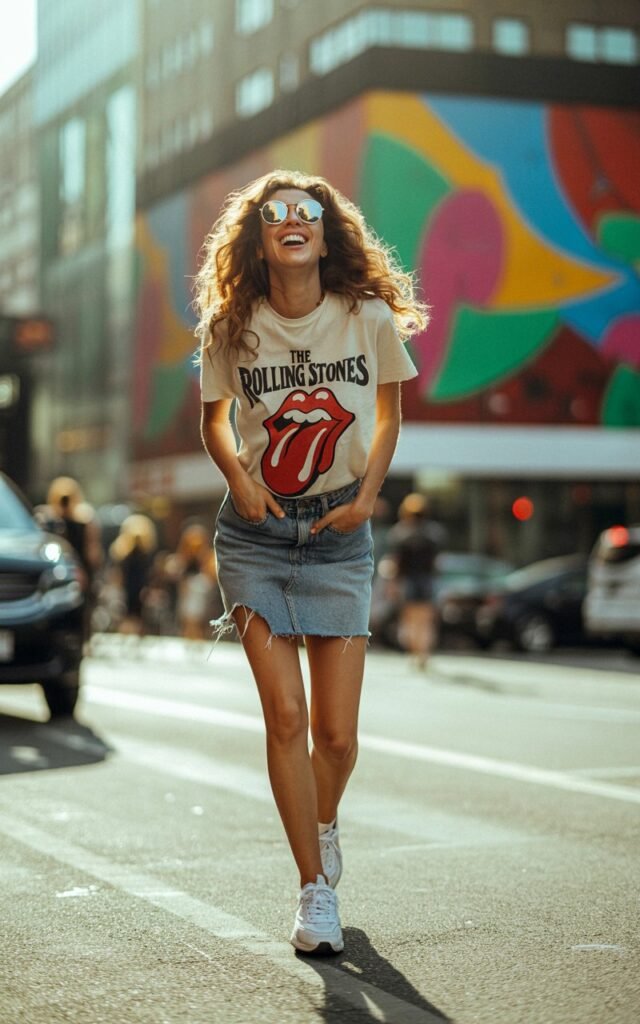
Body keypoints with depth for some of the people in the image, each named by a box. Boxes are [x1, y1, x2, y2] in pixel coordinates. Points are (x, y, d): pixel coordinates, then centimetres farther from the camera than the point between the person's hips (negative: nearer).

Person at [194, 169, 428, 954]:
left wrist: (369, 493, -2)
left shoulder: (371, 317, -7)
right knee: (285, 716, -9)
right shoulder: (231, 328, -7)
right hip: (256, 535, 0)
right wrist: (237, 474, -8)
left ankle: (324, 827, 35)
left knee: (336, 733, 1)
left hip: (339, 536, 0)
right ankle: (315, 889, 5)